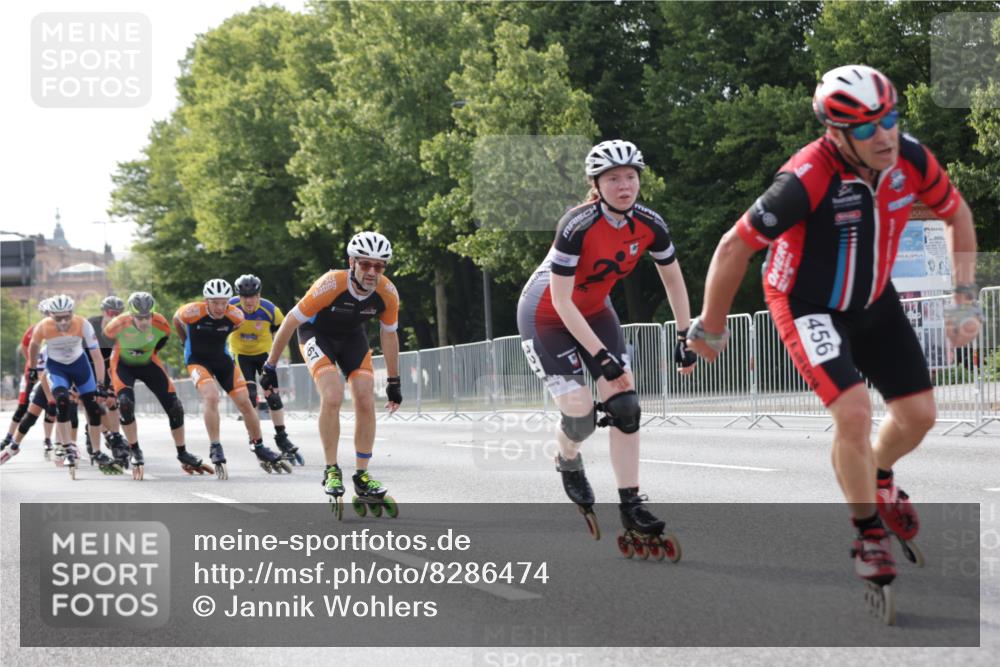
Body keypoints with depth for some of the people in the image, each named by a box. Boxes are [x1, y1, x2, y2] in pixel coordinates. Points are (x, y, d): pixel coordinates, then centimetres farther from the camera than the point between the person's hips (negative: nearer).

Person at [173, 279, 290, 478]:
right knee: (211, 397, -27)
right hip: (198, 359, -4)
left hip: (222, 358, 4)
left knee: (244, 402, 0)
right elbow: (176, 321, -1)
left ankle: (259, 449, 16)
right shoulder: (192, 312, -26)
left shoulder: (235, 315, -17)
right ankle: (215, 450, -20)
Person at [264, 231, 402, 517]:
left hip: (352, 336, 4)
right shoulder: (331, 285, -36)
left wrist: (393, 383, 2)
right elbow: (290, 322, -24)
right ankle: (331, 471, -12)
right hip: (317, 333, -4)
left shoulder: (387, 293, -24)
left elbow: (389, 336, -5)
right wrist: (270, 367, -17)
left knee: (366, 402, -9)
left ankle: (362, 477, 3)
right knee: (333, 395, -25)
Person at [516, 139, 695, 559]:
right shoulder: (577, 227, -32)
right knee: (580, 413, -14)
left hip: (594, 311, 5)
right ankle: (568, 462, 21)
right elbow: (562, 301, -28)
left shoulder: (649, 225, -15)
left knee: (624, 406, -9)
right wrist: (601, 356, -29)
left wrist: (685, 338, 1)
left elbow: (673, 279, 2)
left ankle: (631, 509, -5)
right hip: (546, 315, -5)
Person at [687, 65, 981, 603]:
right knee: (853, 411, -22)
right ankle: (869, 533, 0)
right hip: (807, 307, -6)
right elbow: (734, 248, -24)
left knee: (918, 414, 4)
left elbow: (956, 214, 3)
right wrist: (710, 330, -13)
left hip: (873, 301, 6)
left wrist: (965, 298, 0)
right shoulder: (807, 180, -34)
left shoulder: (911, 159, -19)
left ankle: (877, 476, 39)